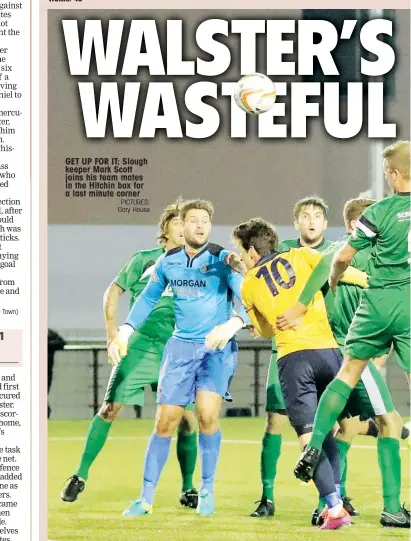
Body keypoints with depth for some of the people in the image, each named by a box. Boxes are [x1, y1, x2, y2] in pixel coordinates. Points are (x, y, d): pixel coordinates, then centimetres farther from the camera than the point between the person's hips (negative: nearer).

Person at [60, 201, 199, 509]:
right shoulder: (145, 259, 5)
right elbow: (114, 291, 10)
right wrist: (112, 330, 2)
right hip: (139, 345, -2)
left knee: (188, 419, -7)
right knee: (110, 409, -7)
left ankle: (188, 489, 6)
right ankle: (81, 477, 3)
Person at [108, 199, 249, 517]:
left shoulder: (222, 260, -9)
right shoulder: (168, 262, 4)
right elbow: (148, 298, 19)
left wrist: (233, 324, -39)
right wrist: (125, 331, 8)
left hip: (217, 348, -3)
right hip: (181, 347, 3)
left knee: (207, 414, -20)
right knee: (165, 422, -1)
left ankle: (207, 489, 0)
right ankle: (147, 498, 9)